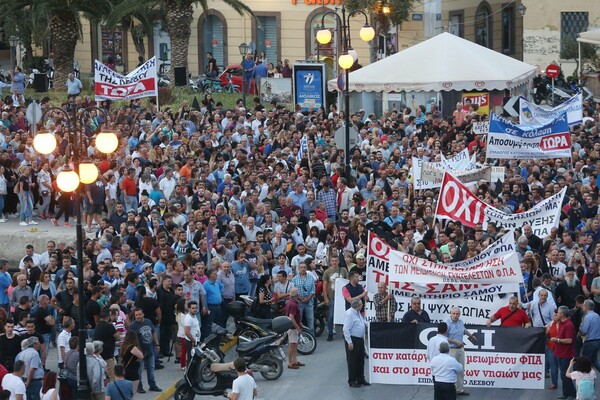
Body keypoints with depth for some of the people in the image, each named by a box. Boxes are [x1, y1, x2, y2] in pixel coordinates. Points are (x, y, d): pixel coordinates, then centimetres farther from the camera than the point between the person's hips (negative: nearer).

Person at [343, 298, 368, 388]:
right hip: (352, 340, -10)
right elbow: (346, 329, -22)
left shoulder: (358, 313, 9)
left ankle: (360, 379, 26)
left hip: (360, 339, 10)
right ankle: (352, 381, 8)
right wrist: (349, 342, -23)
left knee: (361, 360, 15)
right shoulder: (350, 314, -20)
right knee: (352, 361, 0)